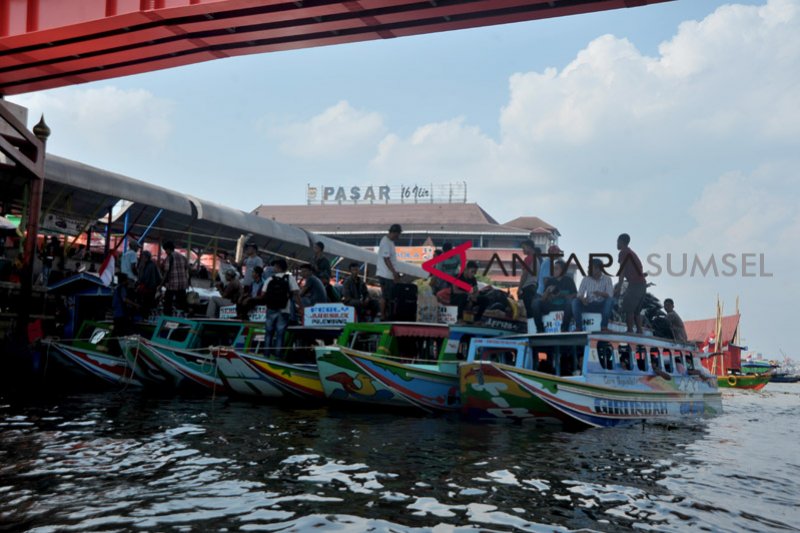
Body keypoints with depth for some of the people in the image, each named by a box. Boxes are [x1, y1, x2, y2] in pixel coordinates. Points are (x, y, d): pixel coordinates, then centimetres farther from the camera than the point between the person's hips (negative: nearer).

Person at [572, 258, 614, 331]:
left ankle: (604, 326, -29)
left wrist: (600, 293, -32)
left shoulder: (607, 279, 1)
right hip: (588, 305, 2)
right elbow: (580, 294, -2)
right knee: (575, 302, -24)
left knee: (610, 300, -32)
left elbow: (610, 295, -10)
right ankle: (578, 327, -24)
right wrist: (582, 299, -27)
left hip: (602, 305, -1)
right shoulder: (585, 280, 6)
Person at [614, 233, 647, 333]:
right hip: (642, 283, 9)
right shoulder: (632, 252, 24)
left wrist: (619, 287, -18)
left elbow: (622, 270, -12)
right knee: (636, 310, 12)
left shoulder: (623, 253, -2)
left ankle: (630, 331, -14)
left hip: (635, 284, -9)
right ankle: (639, 331, 8)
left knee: (628, 309, -9)